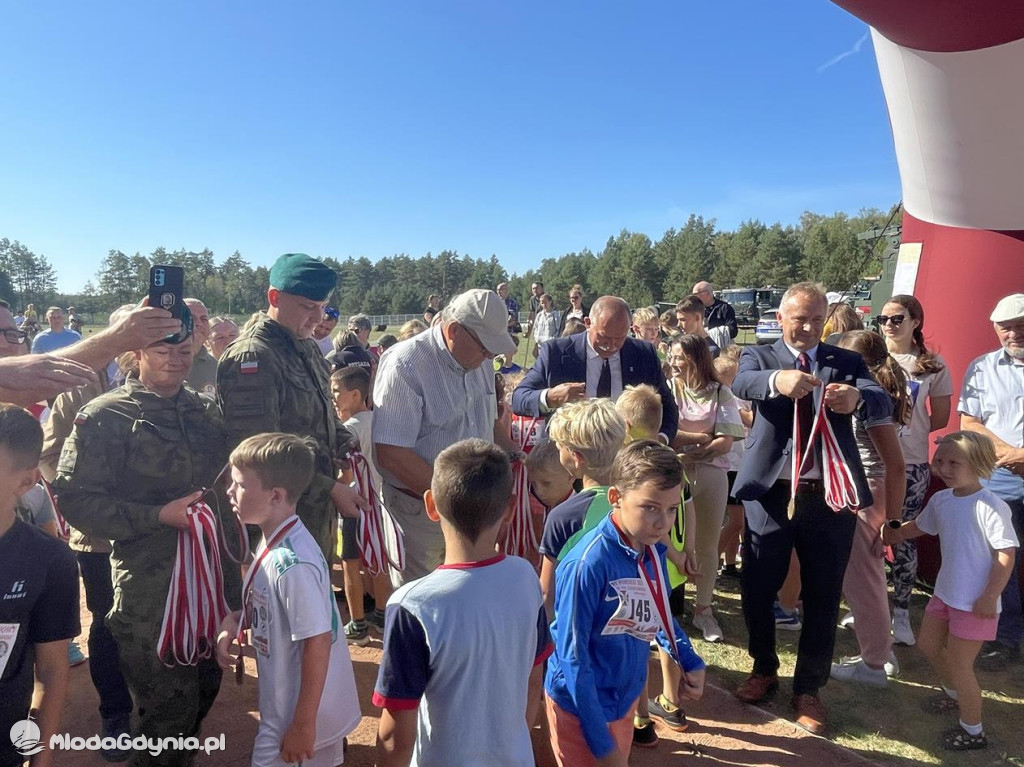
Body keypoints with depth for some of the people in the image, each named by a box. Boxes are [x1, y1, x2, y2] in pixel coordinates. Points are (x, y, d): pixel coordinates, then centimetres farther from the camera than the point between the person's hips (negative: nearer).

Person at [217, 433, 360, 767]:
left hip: (301, 712, -8)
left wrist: (303, 726, -20)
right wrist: (234, 620, -4)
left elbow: (318, 643, -27)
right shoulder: (273, 541, -3)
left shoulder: (293, 564, -30)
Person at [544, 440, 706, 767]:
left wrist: (690, 662, -3)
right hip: (580, 707, -6)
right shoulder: (588, 563, -29)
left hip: (625, 701, 7)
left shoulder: (654, 552, -7)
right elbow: (573, 657, -22)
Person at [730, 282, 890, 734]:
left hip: (829, 495, 1)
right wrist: (778, 380, -41)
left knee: (823, 597, 10)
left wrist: (857, 397, -34)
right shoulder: (759, 356, 4)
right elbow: (741, 384, -19)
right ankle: (764, 669, 36)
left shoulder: (848, 362, 8)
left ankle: (809, 689, 30)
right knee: (757, 589, 10)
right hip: (770, 491, 0)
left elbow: (883, 403, -10)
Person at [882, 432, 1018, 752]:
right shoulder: (941, 499, -1)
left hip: (975, 602, -8)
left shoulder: (990, 506, -23)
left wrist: (990, 596, -21)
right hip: (946, 591, 8)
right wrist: (885, 536, 22)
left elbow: (1006, 555, -21)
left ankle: (973, 731, 24)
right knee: (928, 645, 23)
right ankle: (954, 693, 49)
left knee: (958, 664, 3)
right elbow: (917, 527, 18)